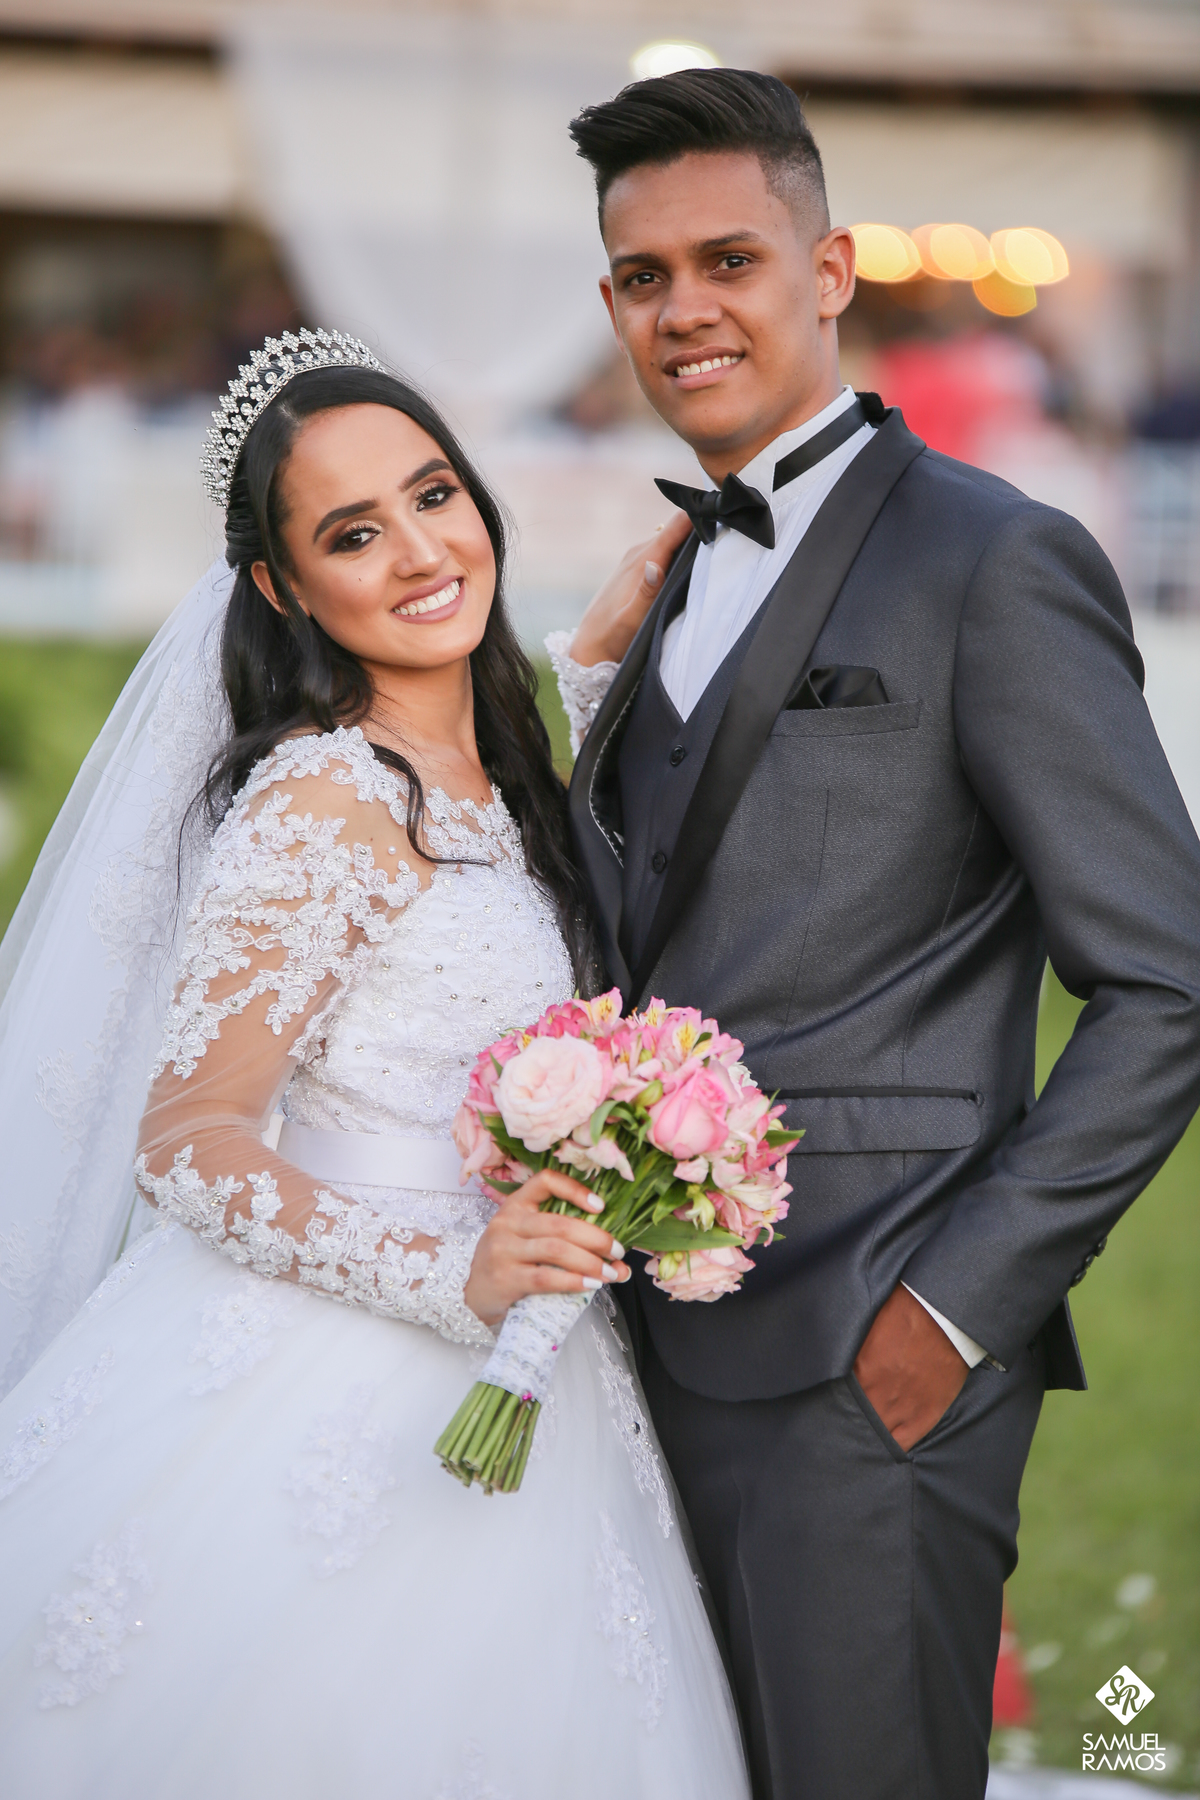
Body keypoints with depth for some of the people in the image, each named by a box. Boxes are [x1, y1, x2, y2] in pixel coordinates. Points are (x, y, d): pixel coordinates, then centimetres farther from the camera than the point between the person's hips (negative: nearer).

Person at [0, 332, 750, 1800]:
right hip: (347, 1399, -8)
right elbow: (187, 1140, -20)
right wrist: (450, 1273, -30)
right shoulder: (328, 797, -16)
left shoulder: (482, 783, 9)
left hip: (490, 1389, 8)